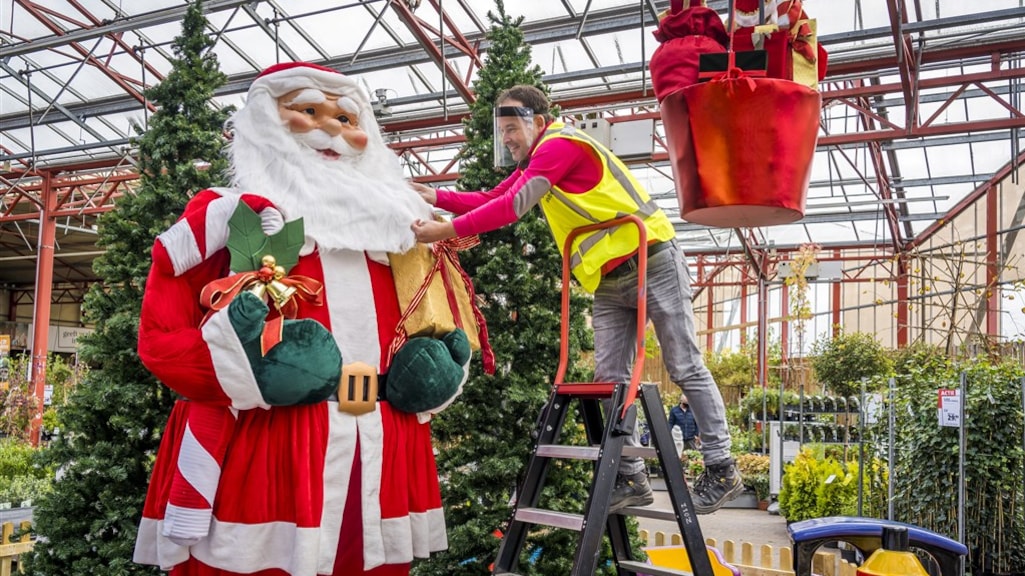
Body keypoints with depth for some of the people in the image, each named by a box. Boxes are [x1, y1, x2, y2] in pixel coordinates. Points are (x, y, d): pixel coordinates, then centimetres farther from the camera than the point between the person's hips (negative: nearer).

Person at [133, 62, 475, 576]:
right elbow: (161, 338, -4)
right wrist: (250, 368, -18)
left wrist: (432, 369, 4)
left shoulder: (393, 222, 18)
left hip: (380, 466, 5)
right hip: (259, 462, -5)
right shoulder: (226, 216, 2)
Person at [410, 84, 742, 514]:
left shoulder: (561, 145, -15)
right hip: (610, 285, 9)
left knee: (686, 369, -1)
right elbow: (490, 200, 10)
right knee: (609, 380, 3)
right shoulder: (535, 163, 15)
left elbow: (514, 206, -24)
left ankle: (721, 470, 8)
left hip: (654, 265, -9)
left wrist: (447, 230, -26)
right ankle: (632, 479, 9)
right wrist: (438, 197, -4)